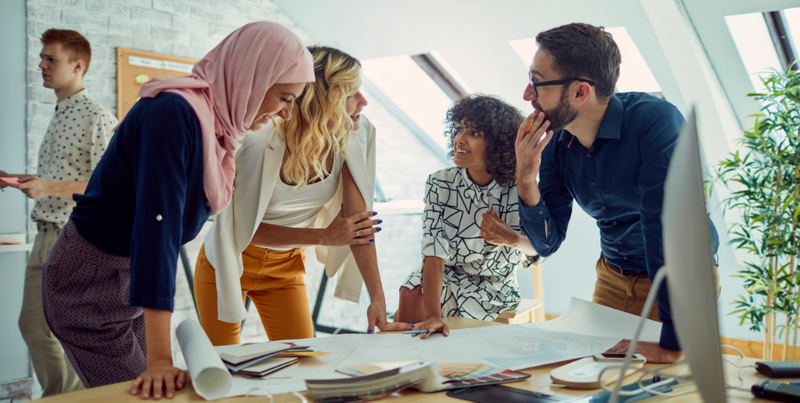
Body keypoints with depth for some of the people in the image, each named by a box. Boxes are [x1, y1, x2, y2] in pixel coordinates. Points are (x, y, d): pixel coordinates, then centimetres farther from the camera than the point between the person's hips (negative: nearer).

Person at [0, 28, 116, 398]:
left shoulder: (97, 117, -11)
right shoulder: (58, 117, 17)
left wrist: (49, 188, -22)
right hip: (46, 235, 9)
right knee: (32, 324, 13)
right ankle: (58, 395, 27)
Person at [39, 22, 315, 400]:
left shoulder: (216, 121, 1)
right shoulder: (173, 113, -26)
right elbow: (157, 223, -33)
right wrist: (159, 359, -35)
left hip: (134, 280, 8)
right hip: (90, 282, -8)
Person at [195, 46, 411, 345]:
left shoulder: (354, 135, -17)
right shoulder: (260, 139, -29)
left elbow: (359, 223, -17)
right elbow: (243, 226, -20)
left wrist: (378, 300, -22)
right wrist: (324, 236, -25)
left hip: (287, 267, 3)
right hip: (228, 263, -3)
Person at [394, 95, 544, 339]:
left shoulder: (518, 192, -16)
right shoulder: (440, 184, -13)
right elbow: (434, 251, -24)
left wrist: (514, 239, -28)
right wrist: (432, 315, -35)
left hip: (493, 289, -2)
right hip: (444, 278, 2)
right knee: (410, 294, -28)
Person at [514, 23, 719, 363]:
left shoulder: (654, 121, -29)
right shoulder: (555, 143, -9)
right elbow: (547, 243, -7)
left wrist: (673, 342, -40)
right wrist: (526, 179, -25)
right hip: (612, 279, 6)